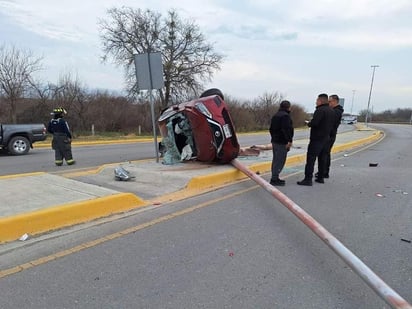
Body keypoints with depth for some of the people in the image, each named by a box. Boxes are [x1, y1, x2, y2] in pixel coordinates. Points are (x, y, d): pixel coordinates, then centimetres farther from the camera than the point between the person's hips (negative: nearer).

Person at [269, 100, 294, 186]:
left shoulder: (275, 115, 16)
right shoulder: (285, 115, -14)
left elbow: (271, 129, 21)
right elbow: (286, 129, -23)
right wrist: (289, 140, -21)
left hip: (275, 141, 10)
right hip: (282, 142, -10)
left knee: (276, 160, 14)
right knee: (280, 160, -7)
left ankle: (275, 178, 20)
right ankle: (274, 179, -7)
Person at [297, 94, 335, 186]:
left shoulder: (320, 110, -16)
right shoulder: (331, 111, 15)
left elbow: (314, 122, -26)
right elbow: (332, 125, 18)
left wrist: (309, 123, -7)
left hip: (317, 138, -10)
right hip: (325, 138, 10)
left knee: (311, 158, -8)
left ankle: (308, 179, -10)